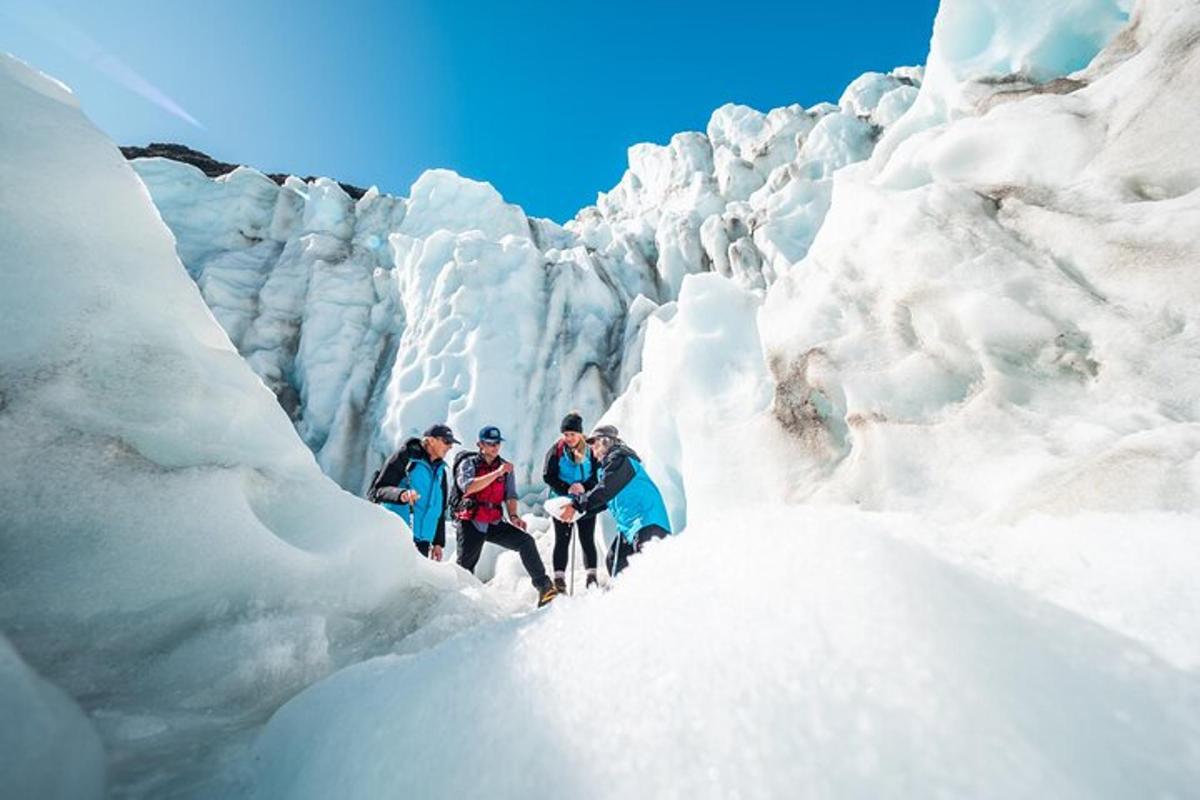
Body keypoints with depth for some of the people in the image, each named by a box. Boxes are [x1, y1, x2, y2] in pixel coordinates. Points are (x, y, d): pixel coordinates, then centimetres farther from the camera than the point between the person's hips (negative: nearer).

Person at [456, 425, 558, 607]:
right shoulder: (468, 463, -4)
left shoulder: (505, 467, 8)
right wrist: (497, 473, -26)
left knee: (526, 541, -16)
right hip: (471, 523, -2)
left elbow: (510, 495, 6)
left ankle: (543, 585, -13)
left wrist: (513, 515, -12)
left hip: (495, 524, 3)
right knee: (465, 567, 5)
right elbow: (468, 487, -23)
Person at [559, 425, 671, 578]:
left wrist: (576, 505, -19)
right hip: (629, 525, 11)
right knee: (615, 561, 14)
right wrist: (576, 512, 9)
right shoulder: (609, 464, 19)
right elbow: (604, 501, 18)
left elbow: (604, 491, -23)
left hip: (647, 521, -11)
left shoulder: (620, 459, -11)